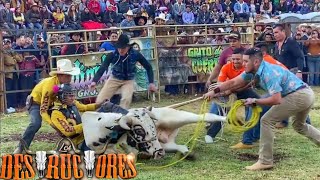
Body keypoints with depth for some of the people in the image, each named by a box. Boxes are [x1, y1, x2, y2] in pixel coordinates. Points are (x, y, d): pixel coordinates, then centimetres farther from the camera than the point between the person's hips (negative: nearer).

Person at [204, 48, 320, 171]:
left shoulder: (268, 73, -23)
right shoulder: (254, 71, 5)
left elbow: (276, 100, -27)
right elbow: (233, 82, 12)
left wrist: (254, 101, -16)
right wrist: (215, 91, 8)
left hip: (298, 96, -10)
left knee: (267, 121, -8)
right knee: (299, 126, 32)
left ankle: (265, 161, -3)